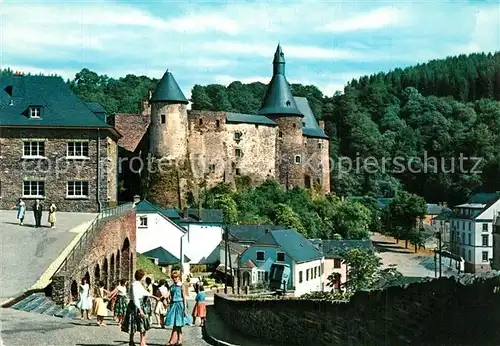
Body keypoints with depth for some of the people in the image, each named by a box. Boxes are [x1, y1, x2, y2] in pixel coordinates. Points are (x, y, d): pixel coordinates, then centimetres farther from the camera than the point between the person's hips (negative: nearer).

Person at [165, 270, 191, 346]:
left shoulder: (181, 286, -4)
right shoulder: (172, 287, 12)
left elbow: (184, 298, -6)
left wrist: (185, 309, -11)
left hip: (179, 305, -6)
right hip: (173, 305, 6)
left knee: (176, 325, -7)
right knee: (177, 325, 8)